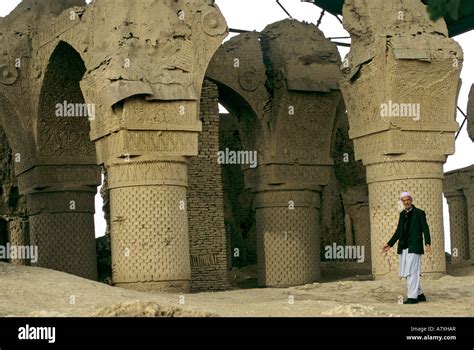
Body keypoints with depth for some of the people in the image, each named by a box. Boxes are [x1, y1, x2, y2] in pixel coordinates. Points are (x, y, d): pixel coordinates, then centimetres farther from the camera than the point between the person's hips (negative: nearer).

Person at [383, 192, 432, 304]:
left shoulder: (419, 213, -2)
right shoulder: (402, 214, 16)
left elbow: (425, 229, -6)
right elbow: (398, 231, 21)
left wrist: (427, 243, -19)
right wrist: (390, 244, 18)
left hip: (414, 247, -7)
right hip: (403, 248, 7)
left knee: (412, 272, -10)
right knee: (407, 273, 9)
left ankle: (412, 297, -7)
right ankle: (419, 294, 20)